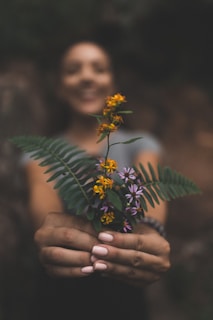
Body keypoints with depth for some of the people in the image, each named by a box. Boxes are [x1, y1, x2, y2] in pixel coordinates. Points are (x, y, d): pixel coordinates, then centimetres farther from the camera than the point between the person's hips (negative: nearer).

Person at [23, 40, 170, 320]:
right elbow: (43, 197, -24)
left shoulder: (140, 144, -3)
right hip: (61, 296, 0)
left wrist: (149, 232, -46)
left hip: (124, 294, 1)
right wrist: (50, 229, -47)